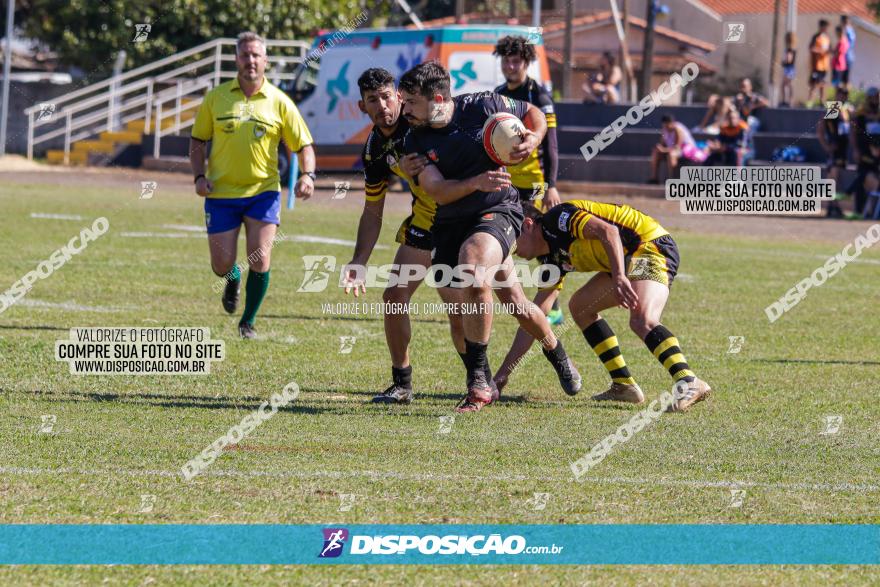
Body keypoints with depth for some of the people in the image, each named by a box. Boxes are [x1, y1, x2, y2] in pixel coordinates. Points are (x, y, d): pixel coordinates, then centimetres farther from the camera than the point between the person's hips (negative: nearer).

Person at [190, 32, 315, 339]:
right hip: (221, 193, 1)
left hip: (263, 191, -1)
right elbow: (198, 141, 9)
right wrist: (200, 176, -7)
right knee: (221, 265, -1)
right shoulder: (216, 98, 1)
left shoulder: (279, 102, -1)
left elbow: (304, 145, 1)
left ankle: (248, 322, 10)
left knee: (259, 261, -12)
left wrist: (308, 175, -17)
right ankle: (233, 279, 39)